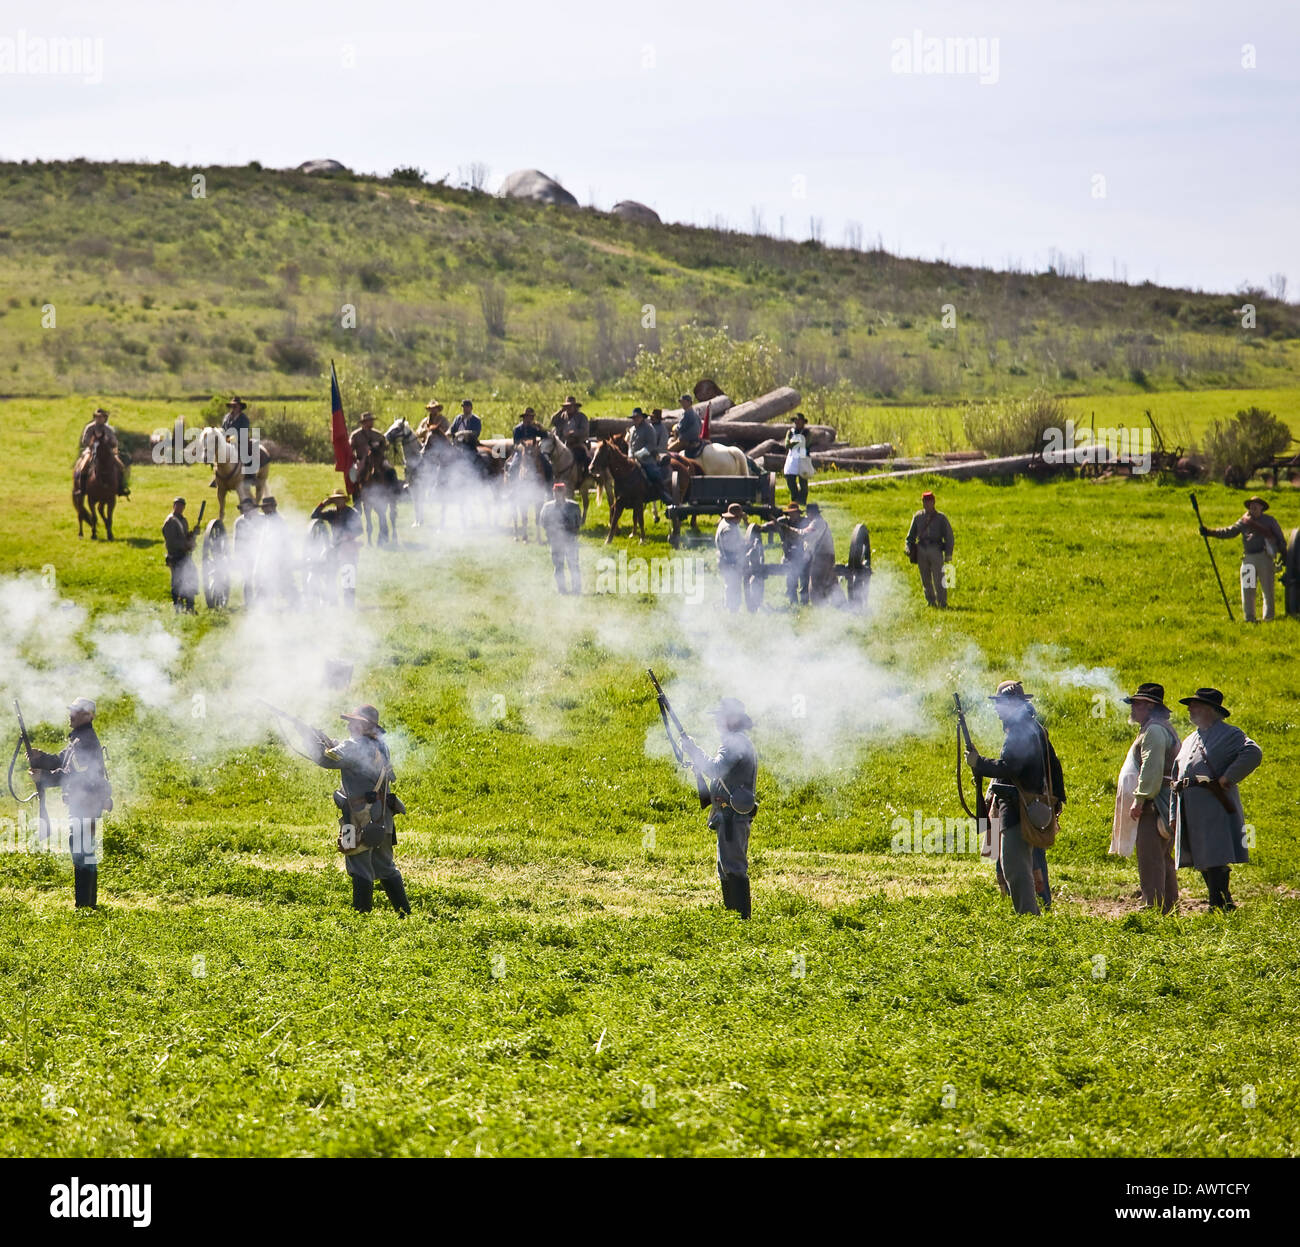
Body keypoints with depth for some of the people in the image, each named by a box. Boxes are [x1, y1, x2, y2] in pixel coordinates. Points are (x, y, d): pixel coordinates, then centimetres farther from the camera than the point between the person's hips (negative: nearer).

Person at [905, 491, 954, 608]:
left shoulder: (941, 517, 4)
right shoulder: (918, 517, 12)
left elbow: (949, 536, 4)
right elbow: (911, 534, 19)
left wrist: (948, 553, -3)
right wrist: (909, 548, 4)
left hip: (935, 550, -3)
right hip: (921, 550, 3)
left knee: (938, 578, -8)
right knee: (926, 579, 6)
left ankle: (942, 603, -3)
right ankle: (930, 601, 16)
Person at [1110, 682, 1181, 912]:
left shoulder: (1153, 731, -12)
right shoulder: (1165, 729, 22)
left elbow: (1152, 769, -22)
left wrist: (1139, 800, -23)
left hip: (1154, 804, -11)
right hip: (1166, 805, 11)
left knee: (1150, 857, -13)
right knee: (1163, 858, 15)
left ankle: (1153, 907, -17)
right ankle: (1168, 905, 19)